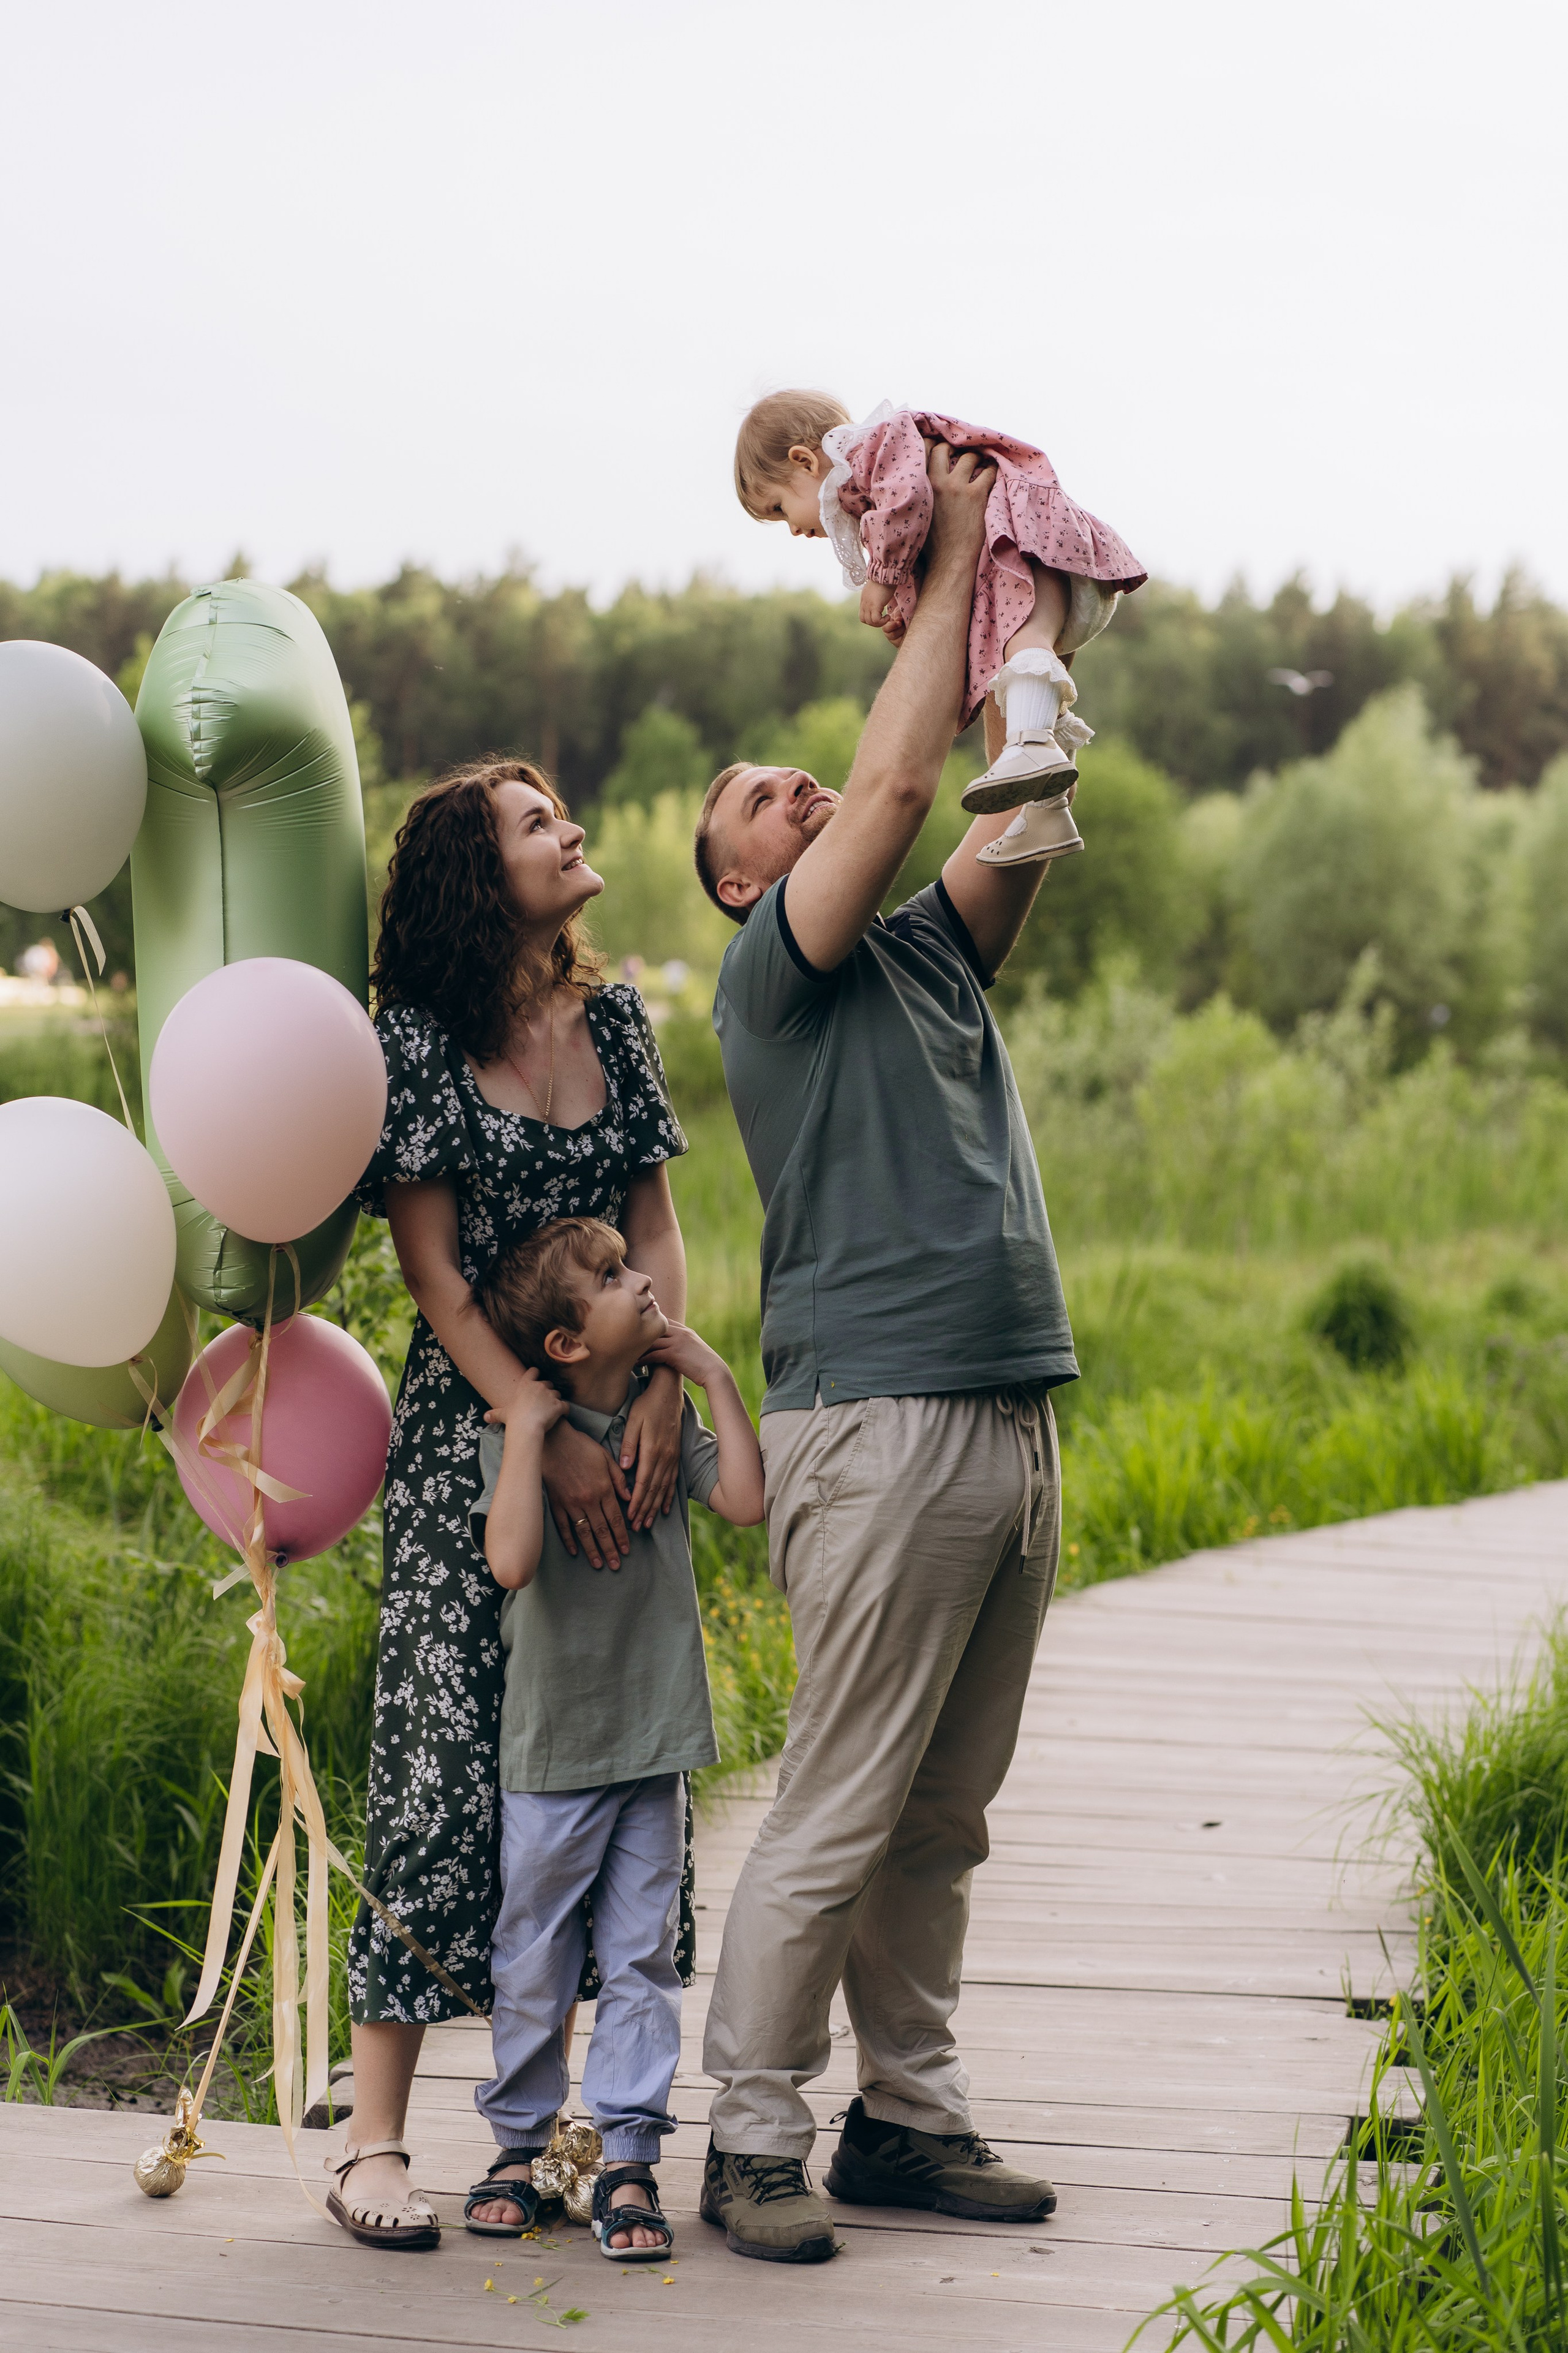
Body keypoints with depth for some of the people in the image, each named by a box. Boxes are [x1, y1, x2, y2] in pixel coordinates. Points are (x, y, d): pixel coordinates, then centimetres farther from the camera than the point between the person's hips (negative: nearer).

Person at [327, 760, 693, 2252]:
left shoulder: (613, 1018, 10)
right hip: (471, 1433, -5)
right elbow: (435, 1275, -9)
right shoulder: (418, 1040, -5)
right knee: (449, 1756, -7)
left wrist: (662, 1391, -9)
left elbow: (656, 1230, 8)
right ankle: (375, 2140, -2)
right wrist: (549, 1440, -16)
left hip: (617, 1419, 5)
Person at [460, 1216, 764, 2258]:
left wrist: (715, 1376, -7)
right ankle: (520, 2144, 23)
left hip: (657, 1739, 4)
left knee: (641, 1957, 4)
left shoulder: (665, 1418, 4)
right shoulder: (519, 1434, -11)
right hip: (552, 1749, -4)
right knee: (535, 1963, 7)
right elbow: (511, 1559, -26)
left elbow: (747, 1500, -10)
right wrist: (528, 1430, -24)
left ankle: (628, 2161, 9)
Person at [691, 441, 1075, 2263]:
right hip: (880, 1421, -7)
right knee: (841, 1814, -5)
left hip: (1013, 1420, 7)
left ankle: (908, 2113, 18)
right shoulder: (769, 973, 1)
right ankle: (752, 2141, 3)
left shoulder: (932, 953, 22)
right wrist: (949, 563, -1)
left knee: (945, 1817, 10)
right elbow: (901, 777, -8)